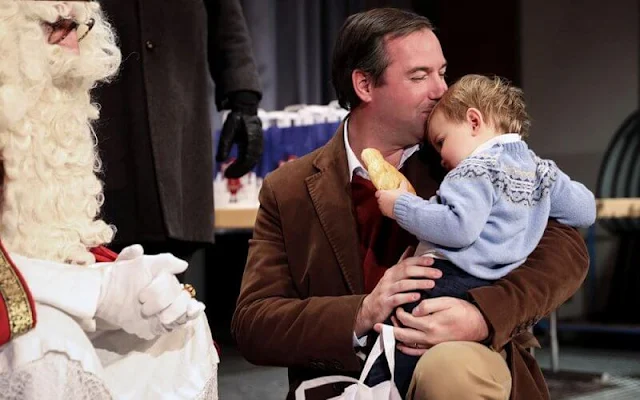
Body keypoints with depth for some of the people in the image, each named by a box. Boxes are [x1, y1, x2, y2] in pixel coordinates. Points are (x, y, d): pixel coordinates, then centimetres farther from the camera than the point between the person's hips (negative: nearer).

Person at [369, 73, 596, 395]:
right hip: (490, 288, 9)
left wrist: (401, 206, -14)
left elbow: (459, 228, -23)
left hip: (452, 281, -9)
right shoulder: (541, 169, 16)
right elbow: (586, 212, 22)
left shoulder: (476, 169, -9)